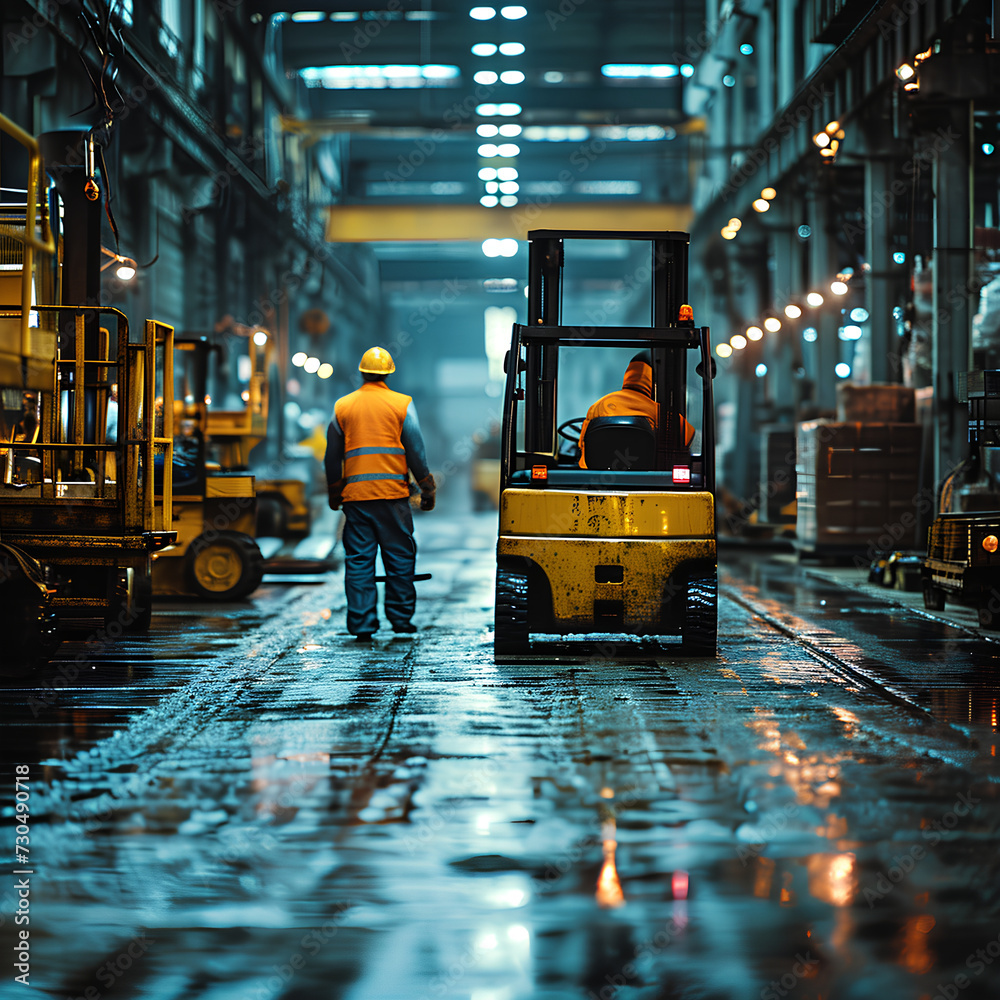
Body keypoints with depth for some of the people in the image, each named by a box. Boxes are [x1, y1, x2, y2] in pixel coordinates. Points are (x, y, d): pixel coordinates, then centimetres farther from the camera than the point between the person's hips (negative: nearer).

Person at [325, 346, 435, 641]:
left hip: (355, 495, 2)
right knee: (400, 557, 7)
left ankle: (362, 624, 1)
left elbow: (332, 456, 13)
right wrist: (427, 488, 10)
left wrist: (334, 492, 23)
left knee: (358, 561, 4)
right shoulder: (402, 404, 1)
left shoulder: (342, 406, 8)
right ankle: (400, 618, 9)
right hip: (393, 494, -2)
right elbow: (416, 452, 1)